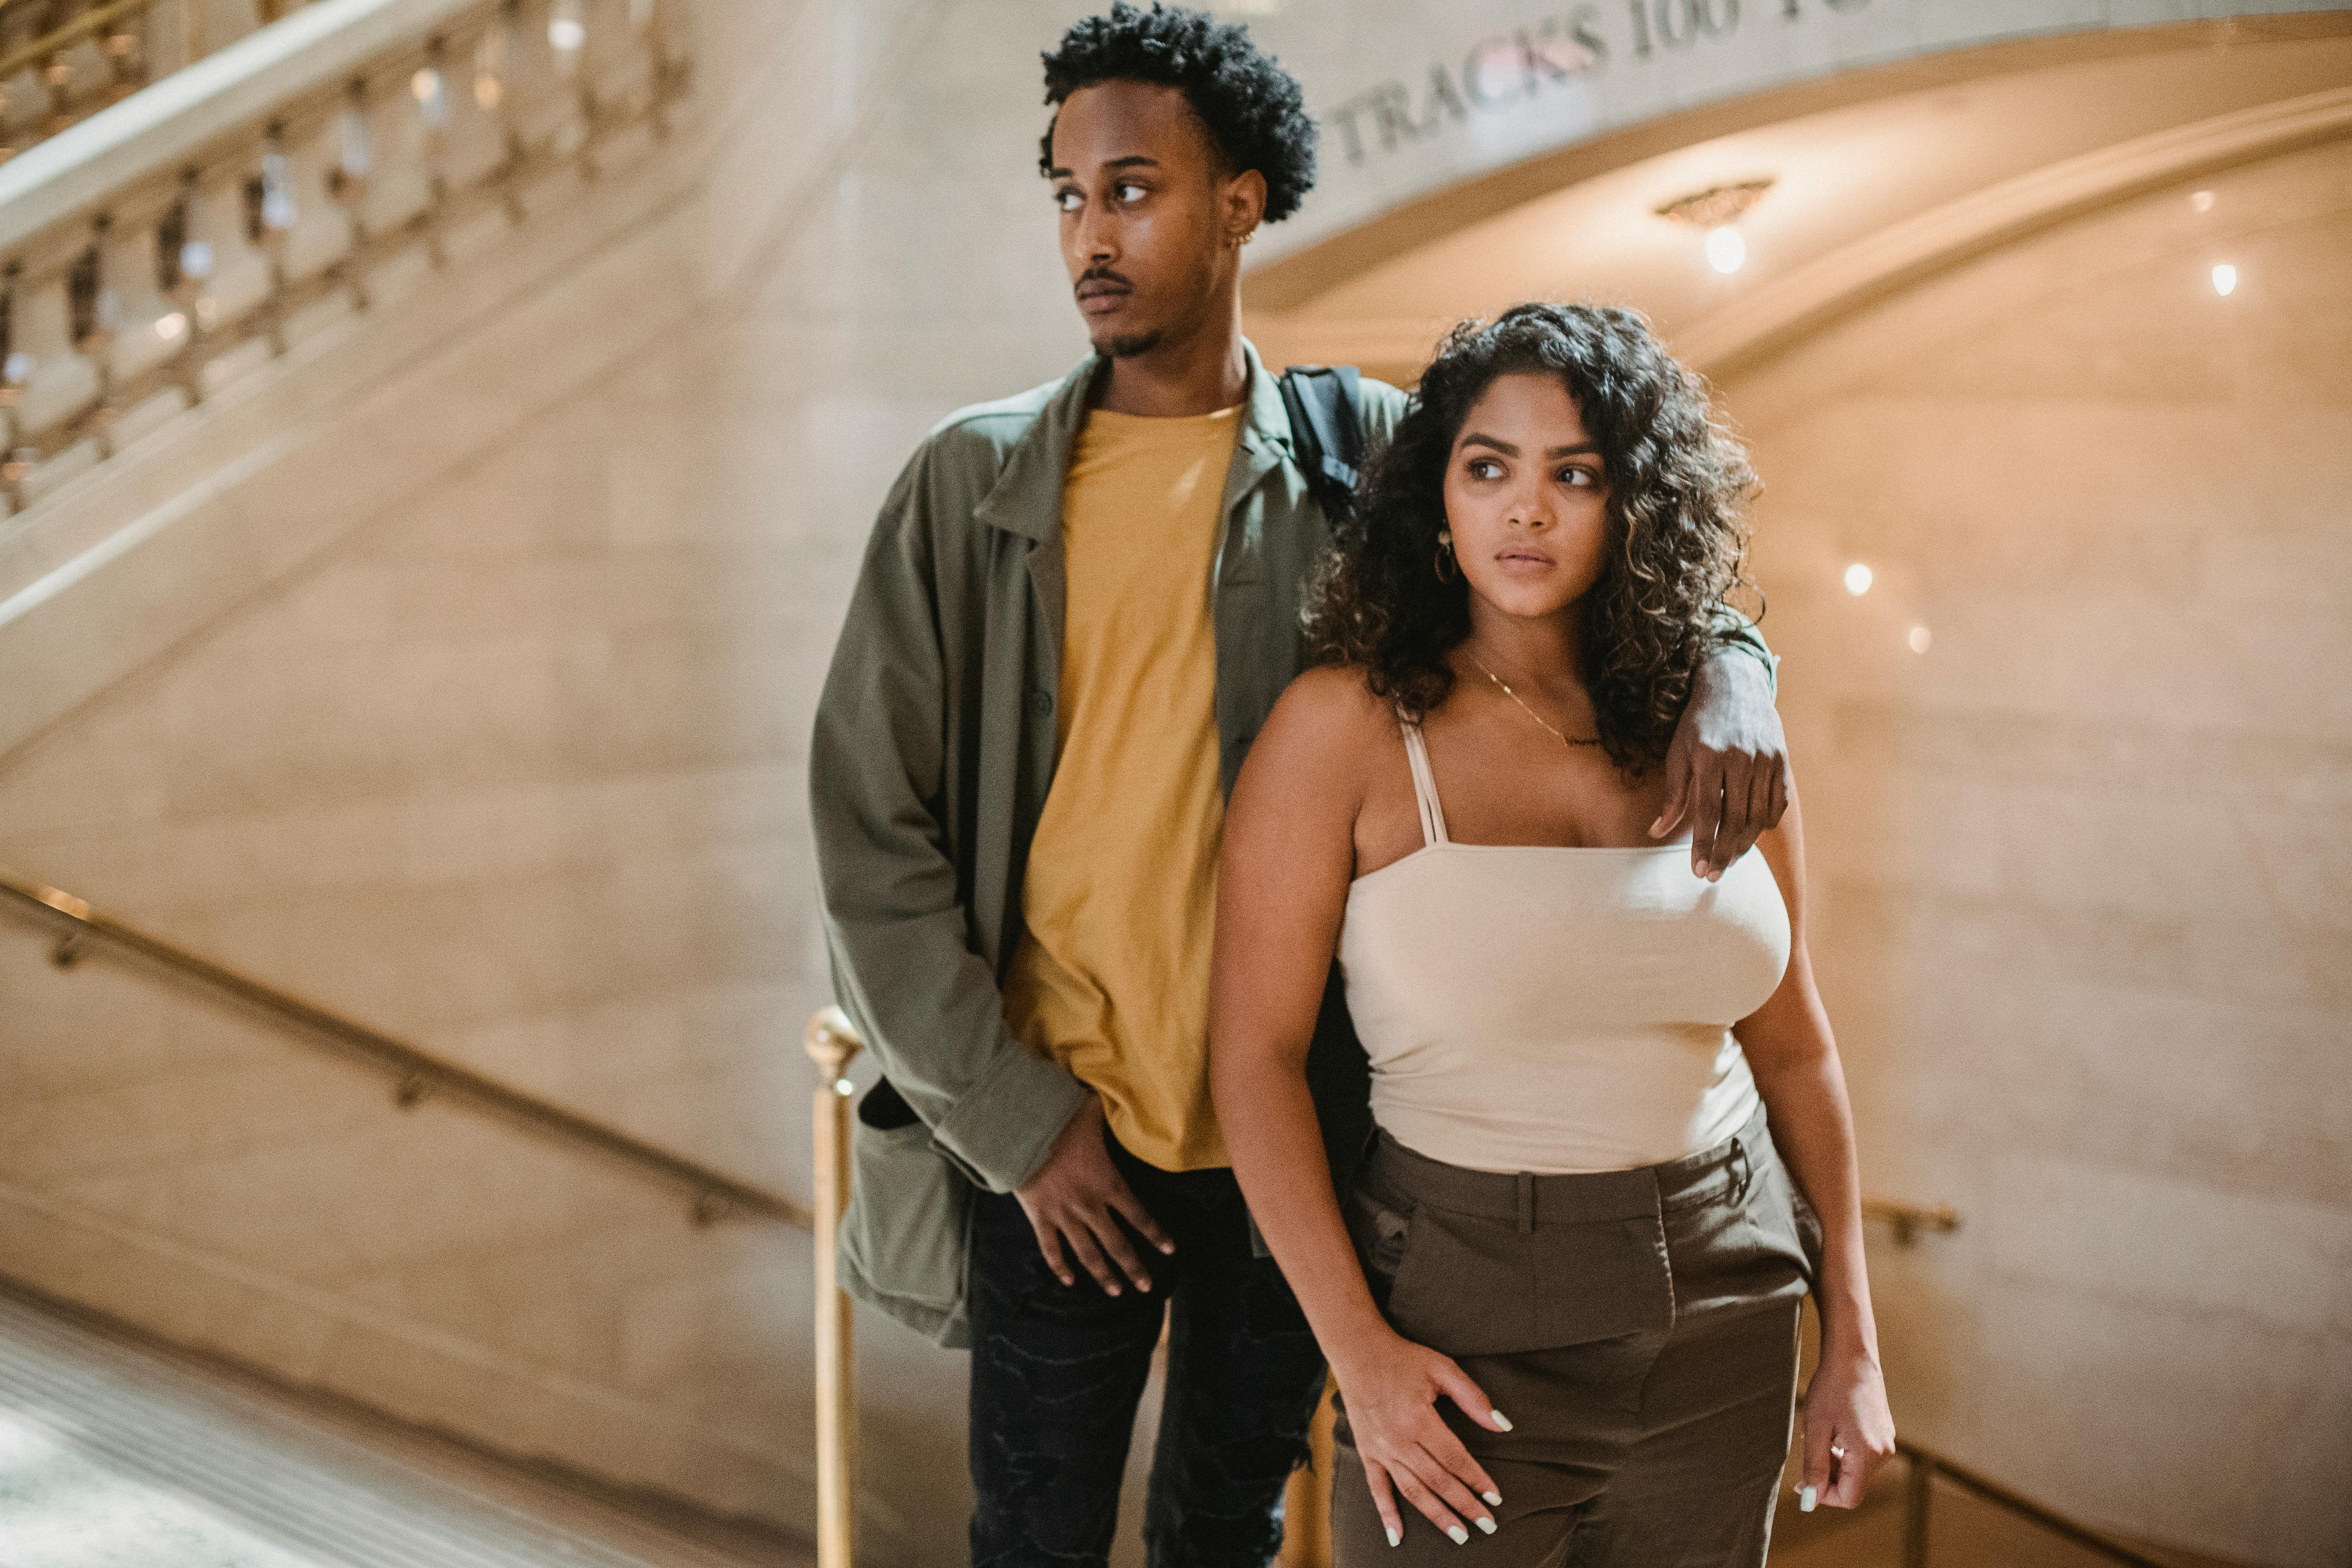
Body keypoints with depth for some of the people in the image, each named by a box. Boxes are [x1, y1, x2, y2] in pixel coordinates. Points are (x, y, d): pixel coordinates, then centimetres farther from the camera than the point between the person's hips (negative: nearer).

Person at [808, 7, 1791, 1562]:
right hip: (1054, 1142, -1)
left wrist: (1723, 665, -15)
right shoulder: (972, 484, -4)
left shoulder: (1365, 456, -1)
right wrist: (1015, 1125, -8)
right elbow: (869, 825, -4)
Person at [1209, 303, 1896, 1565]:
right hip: (1466, 1315, -4)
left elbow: (1791, 1045, 9)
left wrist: (1852, 1341, 10)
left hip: (1724, 1323, 4)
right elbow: (1255, 1056, -9)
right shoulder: (1346, 727, -10)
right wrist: (1359, 1348, -15)